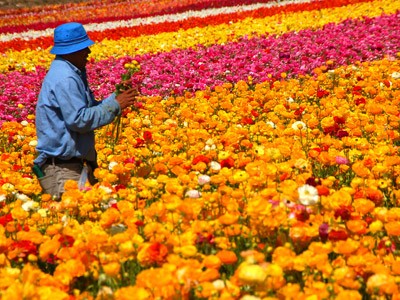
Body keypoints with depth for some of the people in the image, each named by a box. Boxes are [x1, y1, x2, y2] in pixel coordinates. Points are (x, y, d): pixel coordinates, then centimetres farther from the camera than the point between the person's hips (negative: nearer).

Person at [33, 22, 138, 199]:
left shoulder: (72, 73, 15)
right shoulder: (65, 79, -19)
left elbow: (89, 108, 19)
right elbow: (79, 120, -22)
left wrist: (116, 98, 5)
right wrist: (115, 105, -14)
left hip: (75, 163, 10)